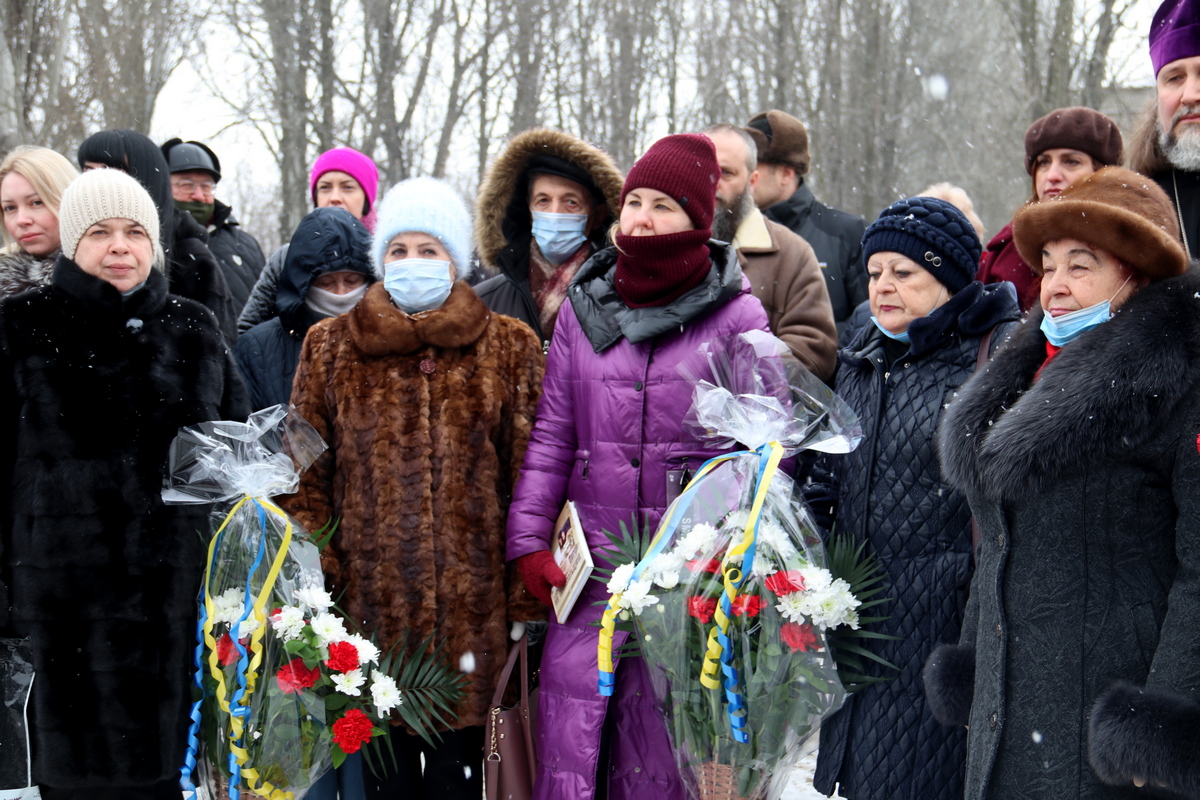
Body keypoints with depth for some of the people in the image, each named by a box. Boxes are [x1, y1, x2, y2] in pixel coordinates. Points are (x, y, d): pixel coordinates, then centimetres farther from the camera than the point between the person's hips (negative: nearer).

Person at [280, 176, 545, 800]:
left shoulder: (509, 348, 5)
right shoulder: (330, 347, 7)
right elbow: (306, 476, 7)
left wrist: (526, 602, -1)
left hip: (470, 602, -1)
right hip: (370, 602, 1)